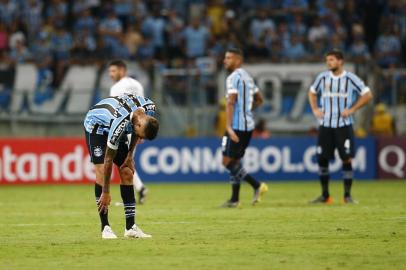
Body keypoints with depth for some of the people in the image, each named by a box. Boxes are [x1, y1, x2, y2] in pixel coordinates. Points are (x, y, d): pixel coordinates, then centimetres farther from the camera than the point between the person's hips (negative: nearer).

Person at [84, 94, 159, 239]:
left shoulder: (149, 108, -24)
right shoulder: (120, 123, -41)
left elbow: (137, 133, 3)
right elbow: (108, 159, -31)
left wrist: (130, 154, -2)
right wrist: (105, 193, -25)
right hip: (96, 125, -6)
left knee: (127, 173, -3)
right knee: (101, 172, -19)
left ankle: (130, 227, -2)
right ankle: (105, 227, -16)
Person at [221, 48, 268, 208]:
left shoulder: (234, 77, -12)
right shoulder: (247, 77, 17)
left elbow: (230, 103, -21)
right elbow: (259, 99, 28)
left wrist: (228, 127, -26)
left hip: (237, 126, -9)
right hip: (248, 125, 9)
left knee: (227, 161, -6)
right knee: (234, 161, 12)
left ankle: (257, 186, -13)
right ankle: (234, 199, 9)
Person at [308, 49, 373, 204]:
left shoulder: (350, 79, -4)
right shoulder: (322, 78, 6)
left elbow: (367, 95, -1)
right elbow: (312, 92, 23)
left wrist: (352, 109, -9)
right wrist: (315, 109, 8)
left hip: (344, 126, -3)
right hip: (325, 126, 3)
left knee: (347, 159, -6)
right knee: (322, 159, 1)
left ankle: (347, 195, 2)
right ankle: (325, 195, 12)